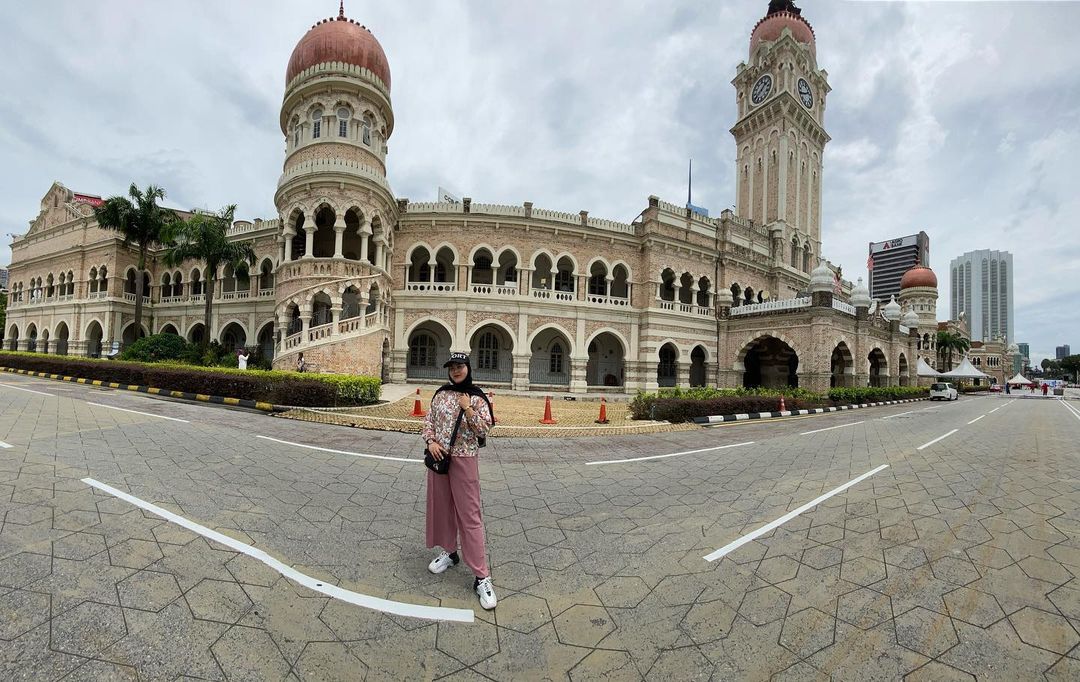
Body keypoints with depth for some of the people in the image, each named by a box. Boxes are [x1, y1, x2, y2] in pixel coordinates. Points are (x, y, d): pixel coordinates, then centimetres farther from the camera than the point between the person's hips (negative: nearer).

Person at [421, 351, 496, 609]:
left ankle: (482, 577, 2)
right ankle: (449, 552, 40)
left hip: (464, 459, -5)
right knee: (441, 506, 17)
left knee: (469, 515, -4)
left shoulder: (477, 398, -6)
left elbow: (484, 430, -11)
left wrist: (468, 408, -20)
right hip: (439, 456, 5)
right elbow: (428, 421, 8)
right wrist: (431, 441, -9)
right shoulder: (441, 394, 6)